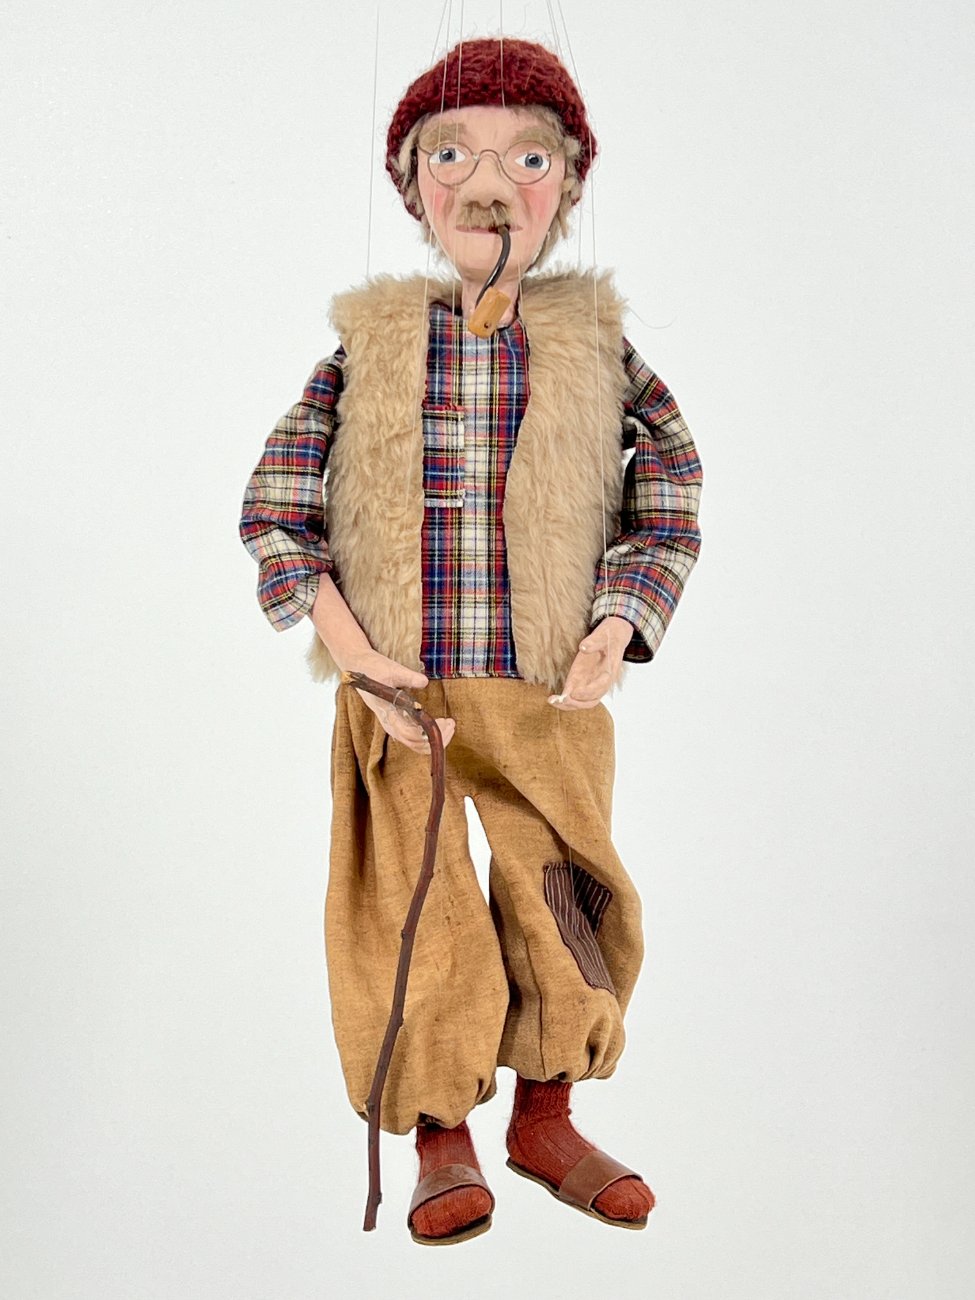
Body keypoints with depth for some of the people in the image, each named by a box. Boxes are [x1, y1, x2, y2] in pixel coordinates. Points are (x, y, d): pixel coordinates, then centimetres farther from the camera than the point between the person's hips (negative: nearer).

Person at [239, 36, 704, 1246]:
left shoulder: (596, 347, 2)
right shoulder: (369, 348, 0)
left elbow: (670, 509, 5)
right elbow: (272, 505, -1)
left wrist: (617, 628, -11)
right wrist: (351, 649, -11)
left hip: (553, 696, 1)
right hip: (403, 693, -1)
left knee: (566, 905, 9)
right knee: (420, 917, 6)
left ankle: (545, 1116, 31)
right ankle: (443, 1141, 24)